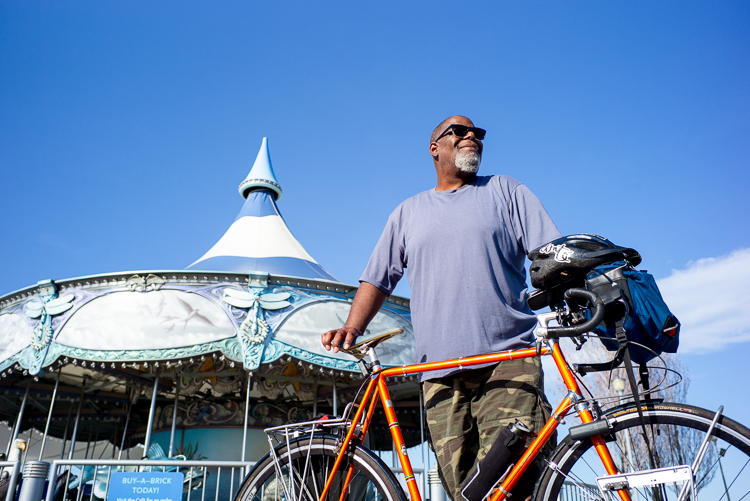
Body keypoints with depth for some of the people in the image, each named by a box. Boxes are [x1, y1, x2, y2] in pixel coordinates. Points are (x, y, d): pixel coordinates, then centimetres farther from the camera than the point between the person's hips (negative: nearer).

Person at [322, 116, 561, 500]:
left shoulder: (505, 191, 16)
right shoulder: (408, 213, 21)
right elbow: (377, 279, 19)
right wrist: (353, 328, 3)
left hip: (508, 359, -2)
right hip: (441, 374, 2)